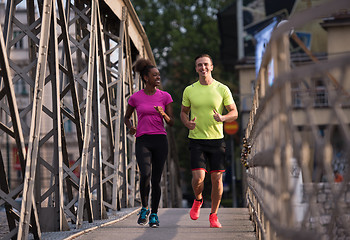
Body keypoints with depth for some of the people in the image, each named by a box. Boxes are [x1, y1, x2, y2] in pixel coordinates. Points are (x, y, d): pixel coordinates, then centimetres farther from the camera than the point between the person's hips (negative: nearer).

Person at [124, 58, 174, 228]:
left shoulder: (165, 97, 5)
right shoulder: (135, 97, 4)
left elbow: (171, 123, 4)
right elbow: (126, 118, 18)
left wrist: (163, 113, -17)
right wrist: (130, 127, -4)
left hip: (160, 140, 1)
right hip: (142, 142, -1)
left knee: (156, 179, 2)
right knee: (146, 174, -21)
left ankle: (154, 214, 19)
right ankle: (144, 208, 1)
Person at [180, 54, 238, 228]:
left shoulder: (222, 89, 0)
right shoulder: (189, 90, 3)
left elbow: (234, 113, 3)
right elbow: (183, 112, 15)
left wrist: (223, 118, -19)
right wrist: (187, 123, -8)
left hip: (217, 139, 0)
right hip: (197, 140, 0)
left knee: (217, 178, 0)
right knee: (198, 177, -13)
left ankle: (213, 214, 17)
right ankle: (198, 200, 20)